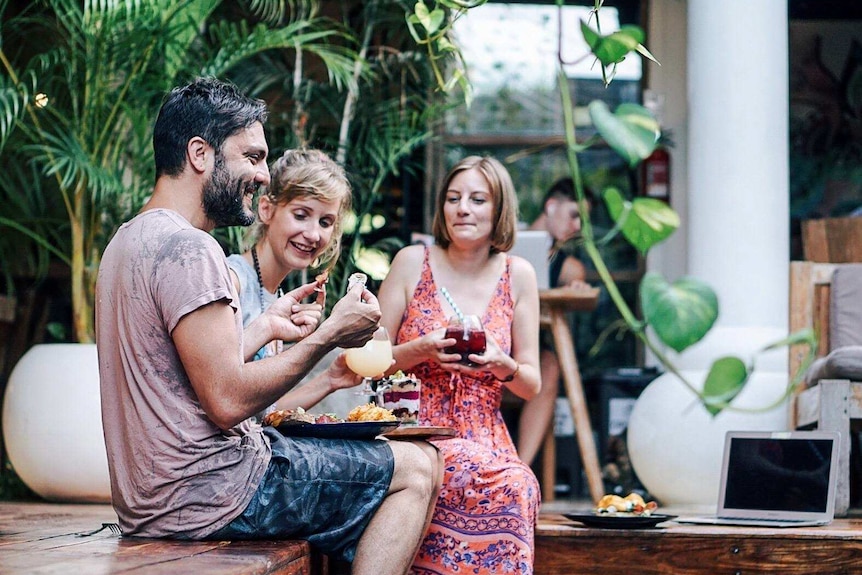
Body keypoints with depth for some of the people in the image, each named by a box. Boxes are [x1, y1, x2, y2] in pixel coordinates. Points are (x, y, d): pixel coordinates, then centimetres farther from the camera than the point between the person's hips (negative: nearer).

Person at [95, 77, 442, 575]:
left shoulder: (130, 240, 15)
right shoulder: (188, 249, -18)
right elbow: (228, 400, -22)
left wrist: (266, 326, 17)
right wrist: (328, 336, -13)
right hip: (212, 496, -10)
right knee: (418, 467, -3)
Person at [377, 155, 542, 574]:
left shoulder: (517, 275, 8)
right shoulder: (413, 263, 4)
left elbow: (532, 386, 11)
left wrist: (502, 365, -11)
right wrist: (421, 351, -14)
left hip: (485, 439, 2)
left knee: (519, 487, -32)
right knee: (501, 485, -32)